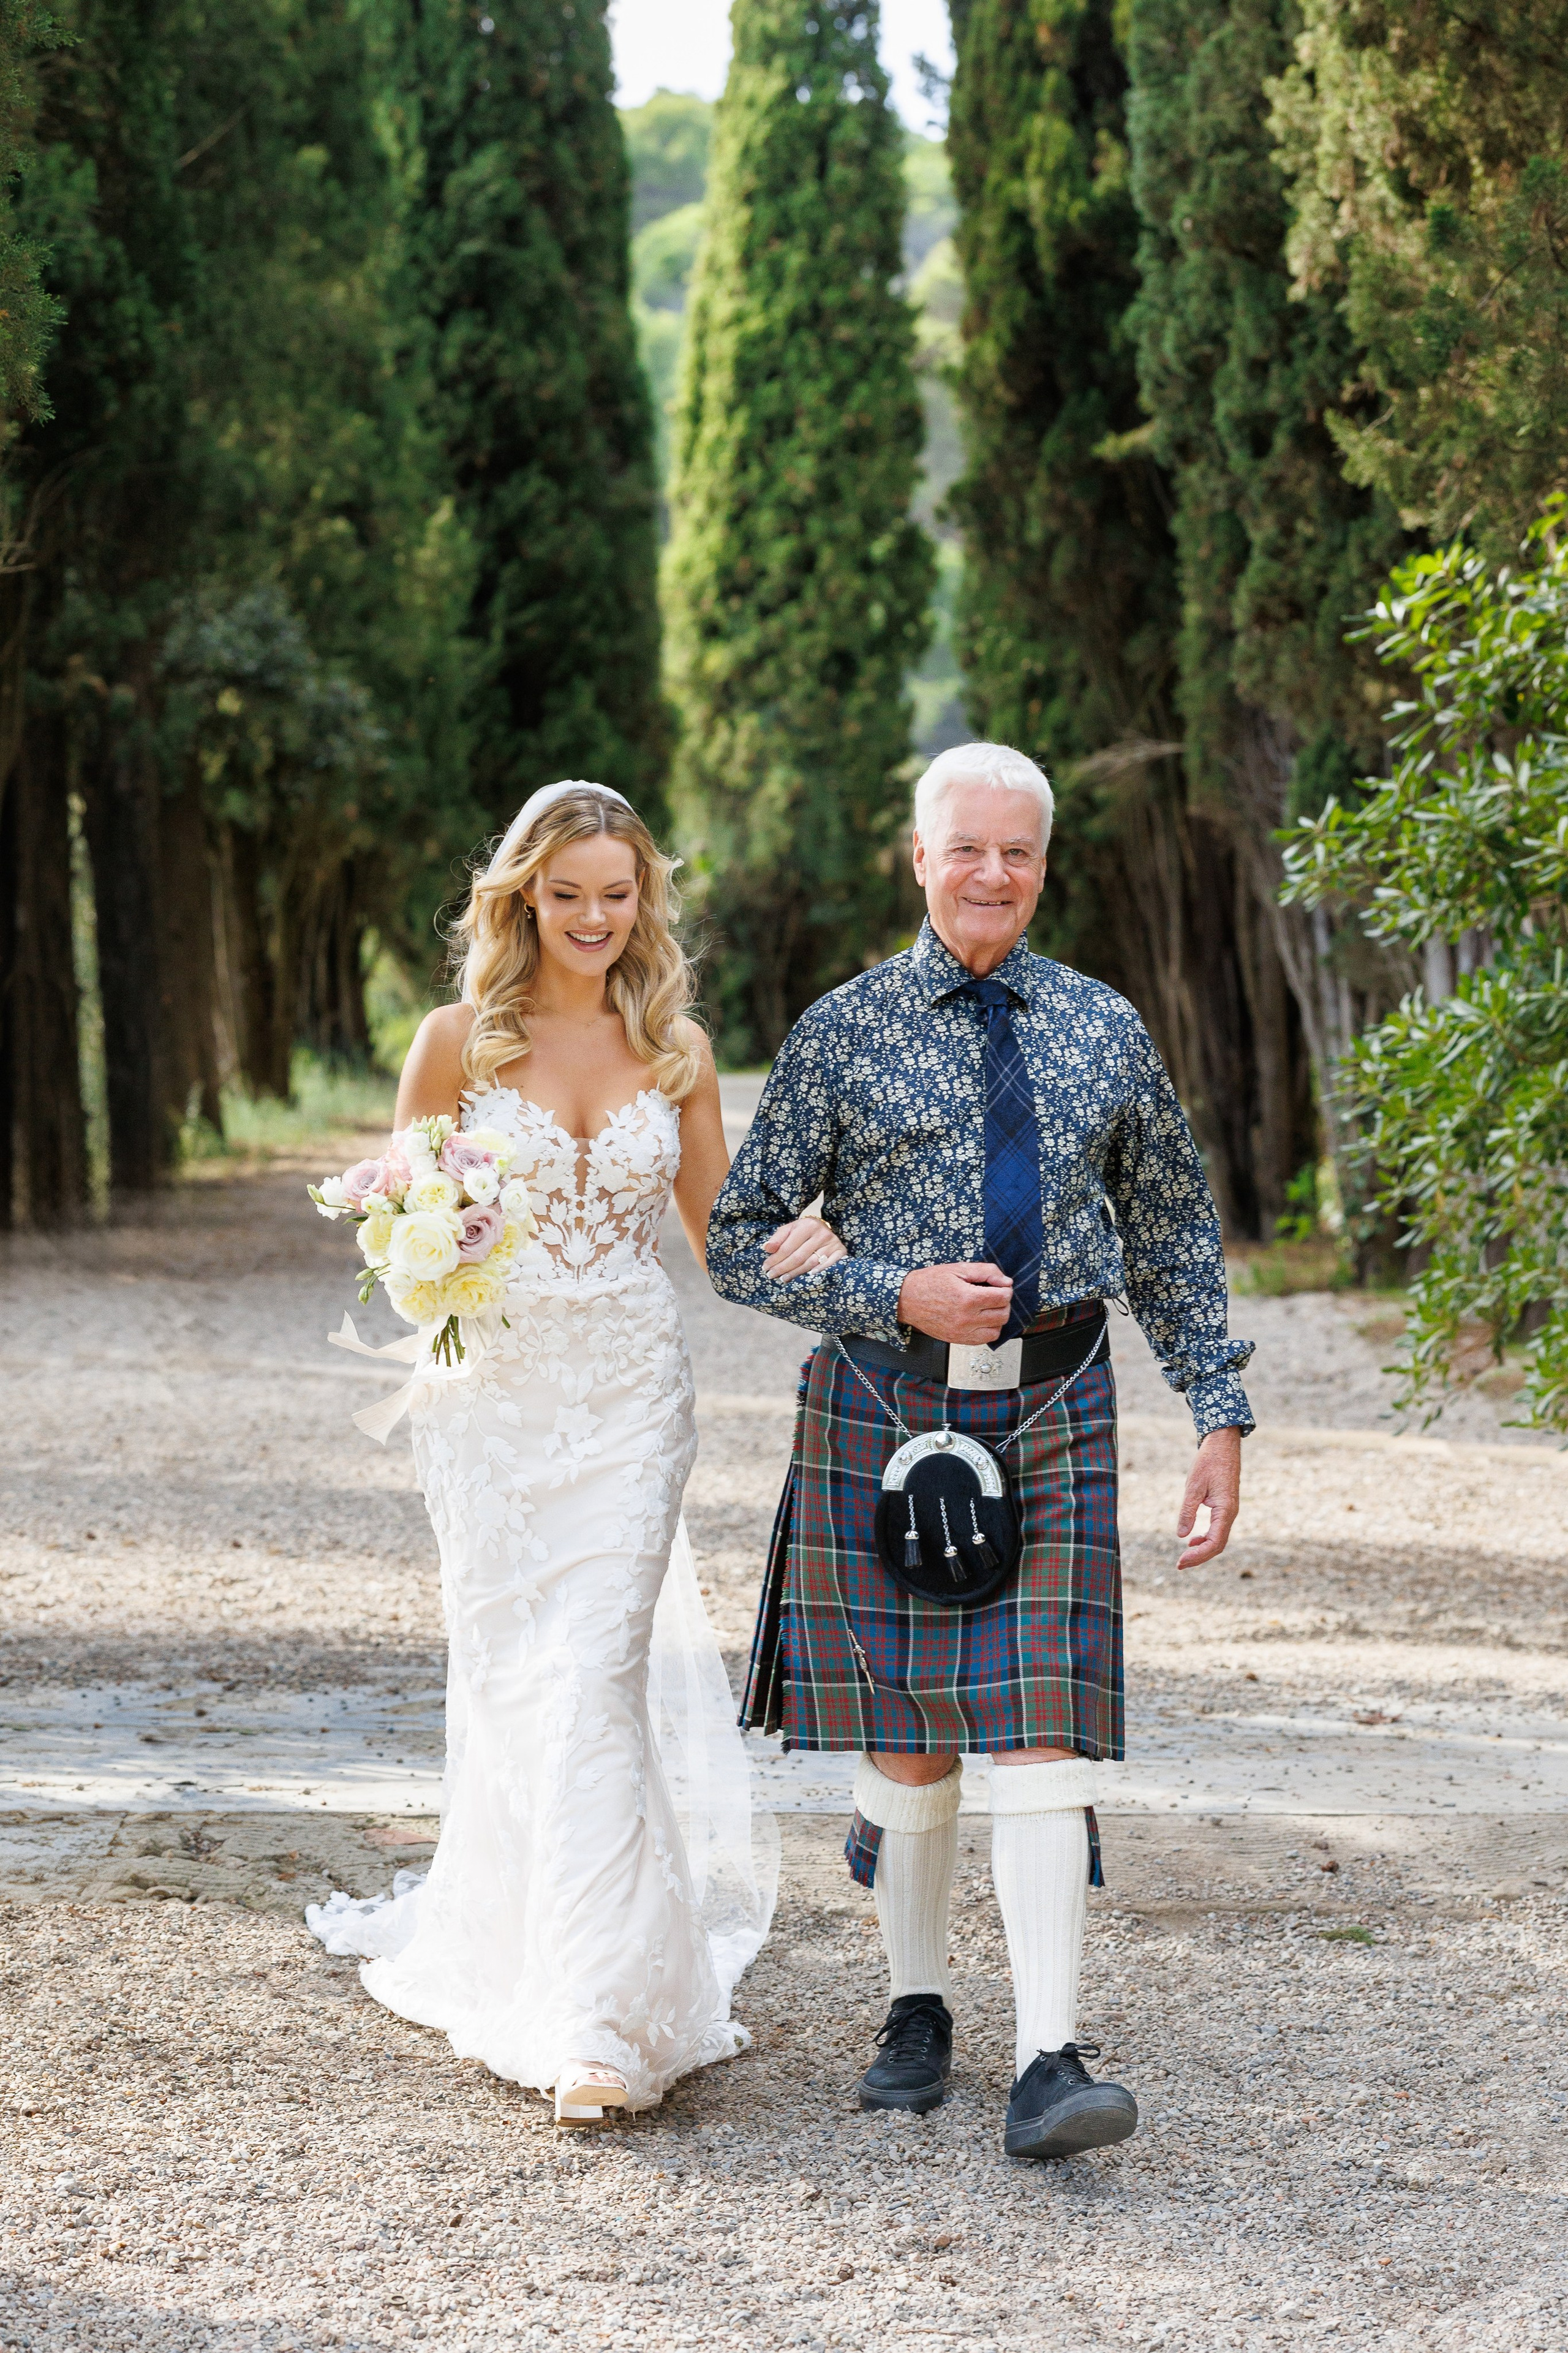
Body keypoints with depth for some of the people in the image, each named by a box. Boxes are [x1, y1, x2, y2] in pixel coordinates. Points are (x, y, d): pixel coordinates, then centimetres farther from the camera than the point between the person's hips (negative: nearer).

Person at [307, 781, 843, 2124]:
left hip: (632, 1395, 0)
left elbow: (717, 1229, 10)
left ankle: (597, 2018, -10)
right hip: (493, 1391, 0)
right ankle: (496, 1956, 24)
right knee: (511, 1681, 4)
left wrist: (802, 1242, -11)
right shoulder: (460, 1040, 1)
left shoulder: (673, 1050, 6)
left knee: (597, 1681, -9)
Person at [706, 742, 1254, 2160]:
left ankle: (1050, 2066, -11)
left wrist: (1221, 1415, 7)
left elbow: (1176, 1240, 14)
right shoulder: (845, 1033, 0)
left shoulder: (1104, 1032, 7)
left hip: (1053, 1409, 1)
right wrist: (896, 1296, -12)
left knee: (1043, 1731, -8)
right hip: (887, 1404, -1)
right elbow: (739, 1242, 1)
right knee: (903, 1729, 8)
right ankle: (919, 2012, 26)